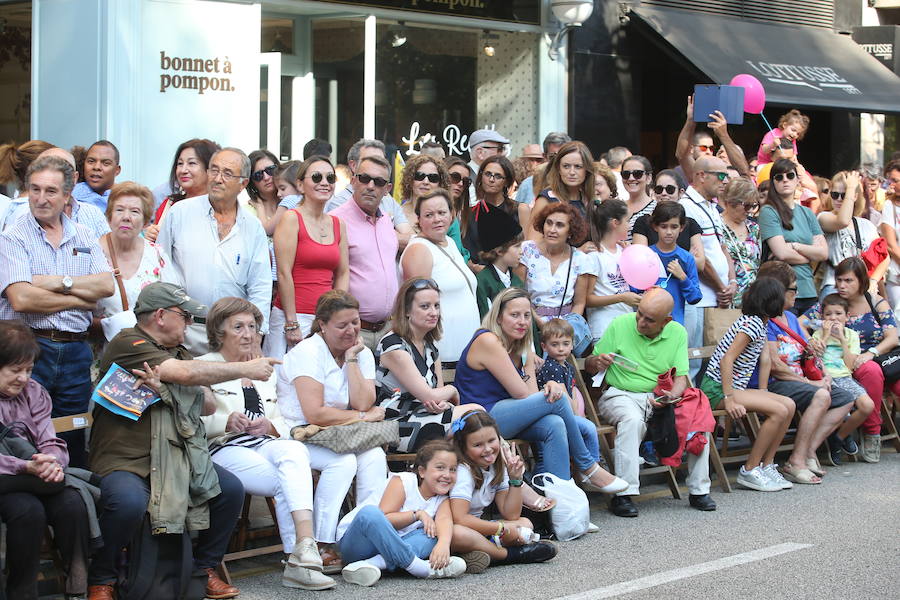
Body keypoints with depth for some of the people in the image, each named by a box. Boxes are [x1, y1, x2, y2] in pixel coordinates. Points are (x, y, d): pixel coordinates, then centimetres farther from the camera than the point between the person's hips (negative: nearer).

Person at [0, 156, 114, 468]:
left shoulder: (84, 237, 13)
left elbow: (106, 286, 1)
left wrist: (61, 282, -10)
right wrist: (79, 300, -5)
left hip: (75, 351, 4)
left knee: (73, 446, 8)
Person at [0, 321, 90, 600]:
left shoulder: (33, 393, 12)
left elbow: (51, 444, 5)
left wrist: (52, 463, -20)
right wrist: (27, 467, -28)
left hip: (34, 479, 5)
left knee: (72, 504, -24)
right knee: (28, 510, -33)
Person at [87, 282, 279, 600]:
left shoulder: (177, 352, 19)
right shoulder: (127, 343, -9)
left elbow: (205, 404, 6)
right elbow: (185, 373, -21)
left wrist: (162, 387, -16)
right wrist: (247, 369, -12)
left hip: (176, 458, 8)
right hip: (124, 462, -8)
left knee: (230, 489, -11)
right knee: (129, 503, -35)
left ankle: (205, 569, 9)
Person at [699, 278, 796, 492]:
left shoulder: (759, 323, 14)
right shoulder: (752, 324, -17)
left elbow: (765, 360, 17)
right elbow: (726, 360, -24)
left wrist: (762, 393, 9)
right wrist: (729, 400, -26)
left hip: (735, 387, 10)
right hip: (716, 389, -10)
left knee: (788, 405, 0)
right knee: (779, 411, -20)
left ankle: (766, 466, 3)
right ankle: (749, 471, -13)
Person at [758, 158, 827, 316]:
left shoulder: (807, 213, 16)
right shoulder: (768, 212, -2)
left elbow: (824, 253, 7)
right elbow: (782, 253, -12)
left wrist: (794, 246, -5)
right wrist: (810, 256, 3)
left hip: (808, 291, 6)